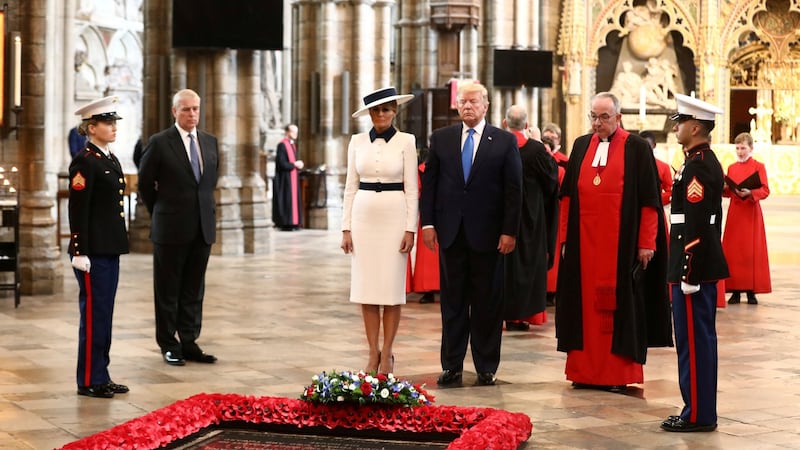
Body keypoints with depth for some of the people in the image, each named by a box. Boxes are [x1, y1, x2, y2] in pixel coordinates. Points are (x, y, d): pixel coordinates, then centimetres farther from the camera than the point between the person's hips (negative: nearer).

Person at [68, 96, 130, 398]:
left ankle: (101, 376, 18)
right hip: (93, 249, -9)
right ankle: (89, 381, 5)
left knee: (104, 313, 12)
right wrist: (80, 252, -20)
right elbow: (78, 211, -16)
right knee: (94, 313, -3)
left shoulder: (111, 160, 15)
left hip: (111, 248, 9)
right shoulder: (84, 162, -12)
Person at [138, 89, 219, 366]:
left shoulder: (210, 142, 8)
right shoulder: (159, 143, -7)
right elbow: (145, 184, 0)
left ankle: (189, 342, 16)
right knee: (168, 289, 5)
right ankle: (169, 345, 13)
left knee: (194, 289, 9)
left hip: (203, 227, 5)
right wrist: (160, 213, 6)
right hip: (171, 228, -4)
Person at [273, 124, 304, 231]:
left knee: (294, 199, 9)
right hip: (285, 178, -9)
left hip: (293, 178, 9)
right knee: (286, 200, -7)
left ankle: (292, 223, 13)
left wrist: (298, 164, 1)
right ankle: (284, 224, -4)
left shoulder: (292, 144, 14)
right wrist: (295, 164, -14)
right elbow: (282, 164, -21)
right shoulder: (282, 145, -15)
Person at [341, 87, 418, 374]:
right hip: (364, 216, 3)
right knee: (366, 287, 3)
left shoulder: (405, 142, -1)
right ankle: (373, 353, 10)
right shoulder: (357, 142, 6)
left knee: (392, 286, 0)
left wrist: (410, 228, -8)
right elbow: (351, 187, 7)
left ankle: (387, 353, 8)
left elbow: (411, 188, -2)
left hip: (394, 216, -3)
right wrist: (346, 227, 2)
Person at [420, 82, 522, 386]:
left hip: (487, 234, -2)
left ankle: (486, 367, 13)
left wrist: (509, 232, -8)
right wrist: (427, 223, -1)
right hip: (450, 232, 2)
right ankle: (451, 366, 12)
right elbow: (429, 183, 7)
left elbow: (513, 189, -1)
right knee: (452, 301, 6)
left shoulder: (504, 141, 1)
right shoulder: (440, 138, 8)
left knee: (487, 302, 4)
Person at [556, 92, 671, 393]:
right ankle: (584, 371, 13)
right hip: (584, 243, 4)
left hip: (621, 244, -4)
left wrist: (646, 243, -8)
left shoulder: (637, 149, -2)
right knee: (585, 304, 6)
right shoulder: (581, 146, 10)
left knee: (619, 305, 1)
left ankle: (618, 374, 9)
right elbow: (568, 195, 12)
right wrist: (566, 237, 8)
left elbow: (649, 200, -4)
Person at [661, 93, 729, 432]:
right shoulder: (708, 161, 15)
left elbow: (696, 225, -22)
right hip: (707, 264, 10)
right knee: (701, 339, 13)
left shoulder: (697, 166, -17)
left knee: (693, 340, -5)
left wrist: (688, 275, -21)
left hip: (694, 266, -10)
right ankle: (702, 410, 20)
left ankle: (697, 414, 0)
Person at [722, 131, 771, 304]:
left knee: (752, 251, -3)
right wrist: (724, 188, -7)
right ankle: (735, 290, 6)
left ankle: (752, 291, 1)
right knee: (733, 251, 0)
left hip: (751, 214, -4)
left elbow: (765, 191, -6)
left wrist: (750, 193, -22)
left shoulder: (759, 167, -1)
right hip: (734, 213, 4)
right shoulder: (731, 168, 12)